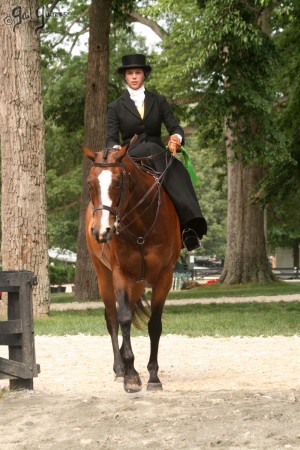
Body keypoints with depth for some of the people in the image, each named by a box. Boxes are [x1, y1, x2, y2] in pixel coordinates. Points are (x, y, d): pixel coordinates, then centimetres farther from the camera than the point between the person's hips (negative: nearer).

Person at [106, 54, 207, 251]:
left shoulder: (159, 101, 17)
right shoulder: (116, 107, 13)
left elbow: (175, 127, 7)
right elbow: (111, 138, 5)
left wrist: (177, 138, -18)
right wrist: (115, 149, -20)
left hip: (159, 157, 2)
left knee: (179, 169, -33)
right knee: (152, 148, -37)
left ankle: (191, 227, -48)